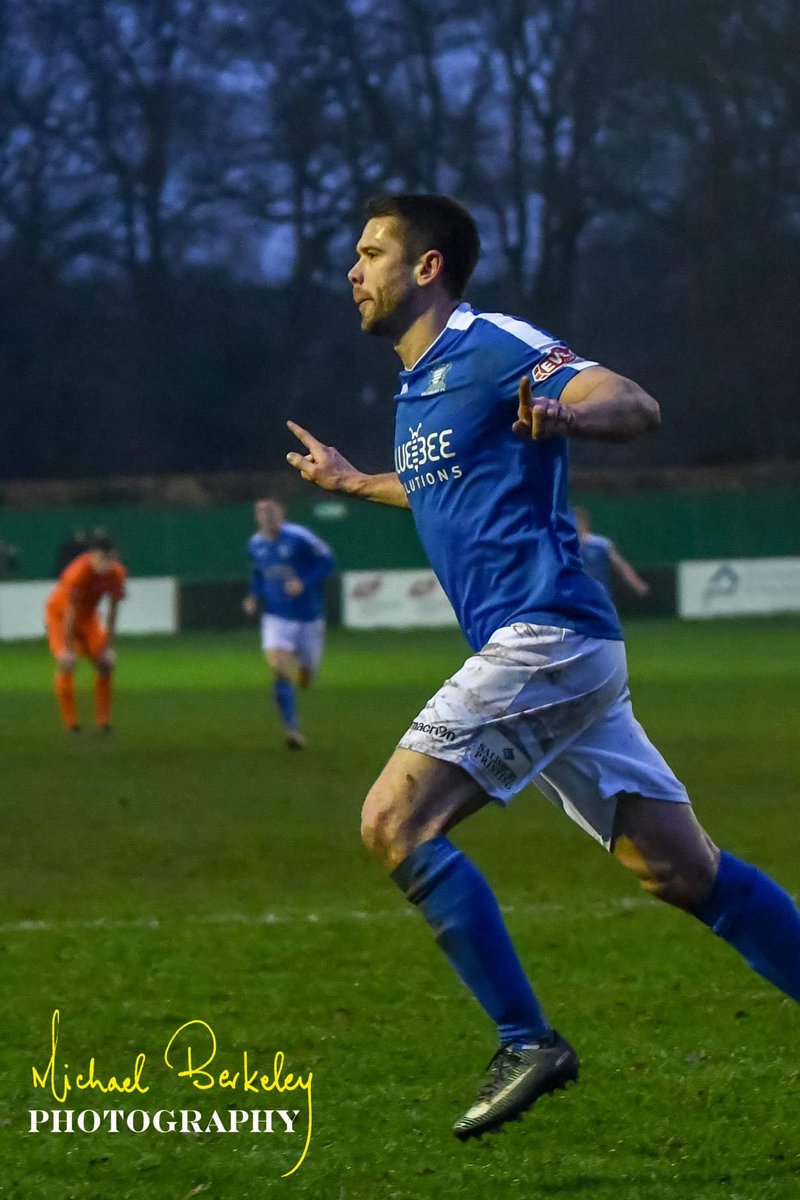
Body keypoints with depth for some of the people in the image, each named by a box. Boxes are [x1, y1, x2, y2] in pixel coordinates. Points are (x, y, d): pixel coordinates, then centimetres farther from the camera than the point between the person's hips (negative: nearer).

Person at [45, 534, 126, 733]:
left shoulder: (116, 573, -21)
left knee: (104, 663, -3)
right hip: (59, 612, -5)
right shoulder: (78, 573, -37)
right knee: (66, 663, -20)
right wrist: (67, 649, -29)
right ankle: (70, 724, -16)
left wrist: (108, 647, -10)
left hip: (88, 614, 5)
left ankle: (103, 722, 6)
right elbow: (70, 613, -32)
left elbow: (112, 613, -12)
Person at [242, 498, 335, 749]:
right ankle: (292, 729, -17)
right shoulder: (255, 545, 2)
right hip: (277, 617, 2)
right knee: (278, 669, -21)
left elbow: (326, 559, -8)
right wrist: (254, 596, 4)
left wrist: (304, 583, -21)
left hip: (308, 616, -2)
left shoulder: (299, 537, -14)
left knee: (305, 678, 8)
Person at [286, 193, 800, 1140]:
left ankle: (527, 1042, -10)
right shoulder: (419, 386, 21)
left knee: (394, 823, -12)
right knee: (682, 868, 5)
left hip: (543, 636, -9)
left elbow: (637, 406, -19)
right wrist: (352, 482, 48)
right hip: (534, 648, 9)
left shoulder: (493, 346, -7)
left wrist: (564, 415, -39)